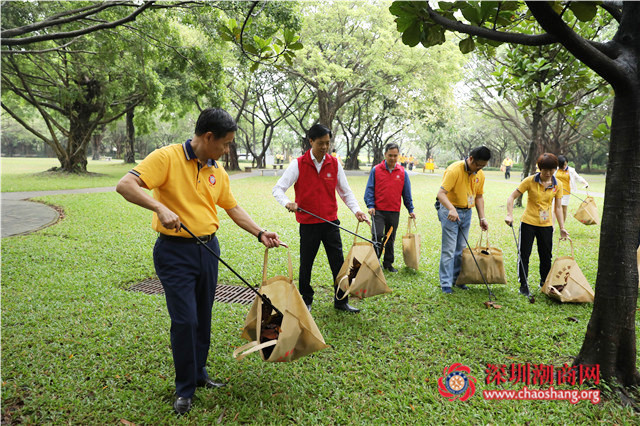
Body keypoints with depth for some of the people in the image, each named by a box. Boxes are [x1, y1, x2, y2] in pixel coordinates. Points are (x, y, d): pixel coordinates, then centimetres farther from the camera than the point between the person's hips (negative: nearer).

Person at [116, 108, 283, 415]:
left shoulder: (218, 171, 7)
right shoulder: (167, 157, -12)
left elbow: (233, 208, 16)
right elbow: (125, 185, -20)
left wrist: (260, 234, 8)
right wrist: (160, 208, -33)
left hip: (208, 249, 6)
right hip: (175, 252, -6)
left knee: (203, 318, 14)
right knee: (185, 320, -4)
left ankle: (198, 374, 34)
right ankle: (185, 389, 16)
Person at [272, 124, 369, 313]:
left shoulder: (334, 164, 3)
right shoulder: (298, 164, -5)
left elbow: (345, 191, 10)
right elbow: (278, 189, -5)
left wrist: (356, 209, -6)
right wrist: (287, 203, -26)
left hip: (330, 222, 2)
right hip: (308, 224, -2)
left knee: (339, 263, 5)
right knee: (306, 264, 9)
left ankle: (341, 301, 19)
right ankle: (306, 301, 26)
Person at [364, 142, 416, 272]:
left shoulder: (403, 172, 5)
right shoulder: (376, 170, 0)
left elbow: (407, 193, 11)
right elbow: (369, 189, 1)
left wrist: (410, 209, 9)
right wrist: (370, 205, -9)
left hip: (394, 212, 2)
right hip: (378, 210, -2)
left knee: (390, 238, 10)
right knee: (377, 235, -13)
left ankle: (388, 263, 23)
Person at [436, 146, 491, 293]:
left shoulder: (480, 174, 3)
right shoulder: (454, 170, -20)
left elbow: (479, 197, 14)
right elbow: (441, 193, -27)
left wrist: (482, 217, 5)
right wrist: (451, 209, -43)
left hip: (467, 212, 7)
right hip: (450, 212, -6)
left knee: (461, 248, 12)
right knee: (449, 249, -6)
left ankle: (457, 278, 24)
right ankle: (446, 283, 2)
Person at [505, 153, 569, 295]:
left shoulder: (557, 185, 1)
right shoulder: (530, 181, -9)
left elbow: (558, 207, 6)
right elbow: (512, 197, -9)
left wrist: (562, 228, 2)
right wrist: (509, 215, -21)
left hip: (546, 225, 3)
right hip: (528, 223, -3)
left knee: (546, 256, 10)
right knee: (524, 255, 1)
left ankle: (544, 283, 29)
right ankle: (523, 285, 12)